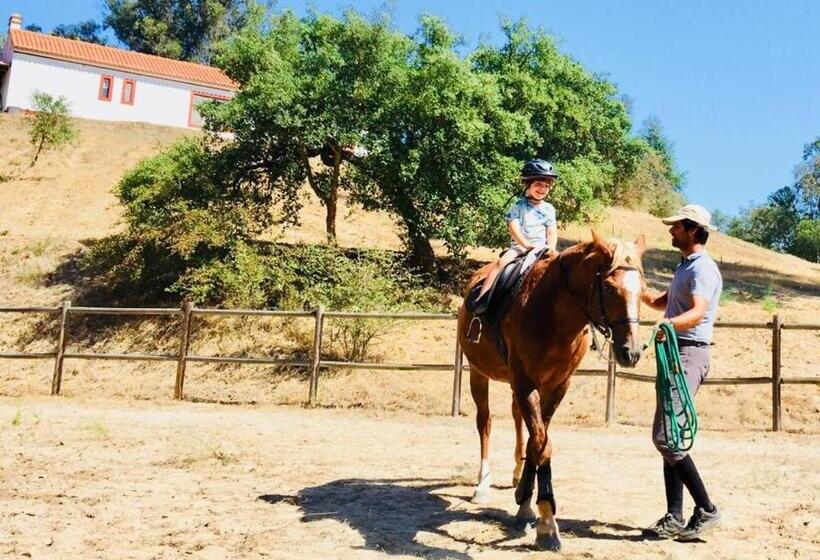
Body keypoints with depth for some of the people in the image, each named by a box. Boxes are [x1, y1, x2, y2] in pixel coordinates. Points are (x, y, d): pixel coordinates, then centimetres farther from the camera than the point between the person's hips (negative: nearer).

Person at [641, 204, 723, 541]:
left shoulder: (703, 268, -11)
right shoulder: (685, 266, 19)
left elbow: (699, 311, -28)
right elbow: (664, 302, 31)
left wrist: (671, 323, -47)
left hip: (689, 354, -10)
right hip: (675, 354, 10)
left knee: (665, 436, -14)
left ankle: (706, 510, -3)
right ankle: (675, 518, 15)